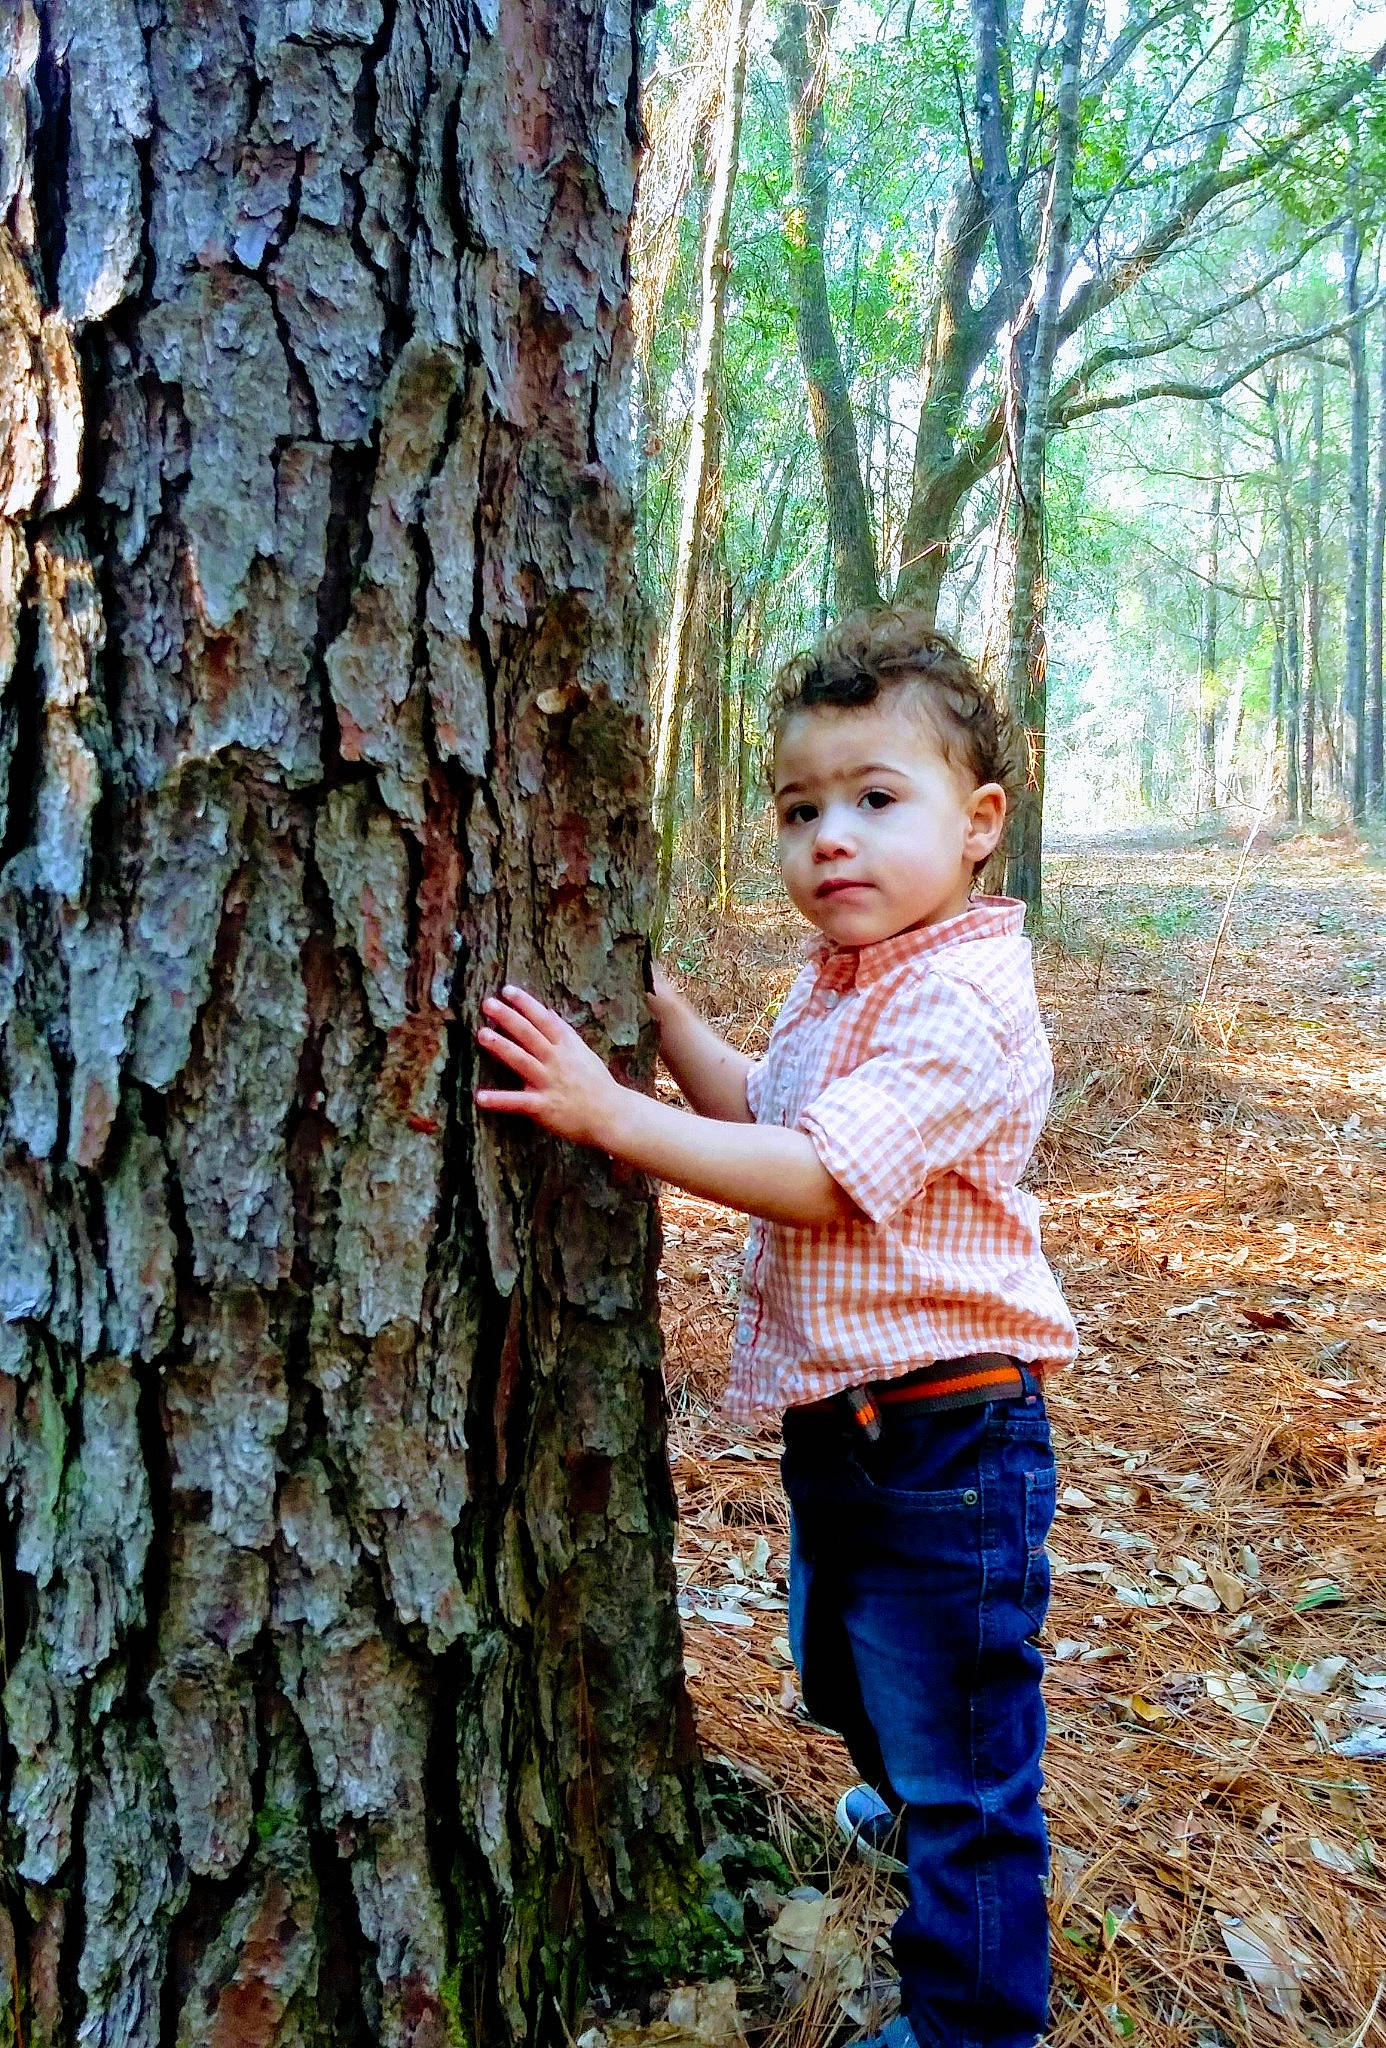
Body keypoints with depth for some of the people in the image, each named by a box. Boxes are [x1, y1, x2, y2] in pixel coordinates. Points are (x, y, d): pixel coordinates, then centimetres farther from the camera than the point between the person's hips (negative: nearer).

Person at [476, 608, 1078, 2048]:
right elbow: (758, 1111, 17)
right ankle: (911, 1798, 61)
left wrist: (610, 1113, -31)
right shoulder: (835, 981, 7)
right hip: (835, 1421, 10)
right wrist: (659, 1002, 6)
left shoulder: (962, 1003, -24)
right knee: (850, 1674, 32)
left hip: (945, 1433, -10)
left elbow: (817, 1176, -30)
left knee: (962, 1761, 8)